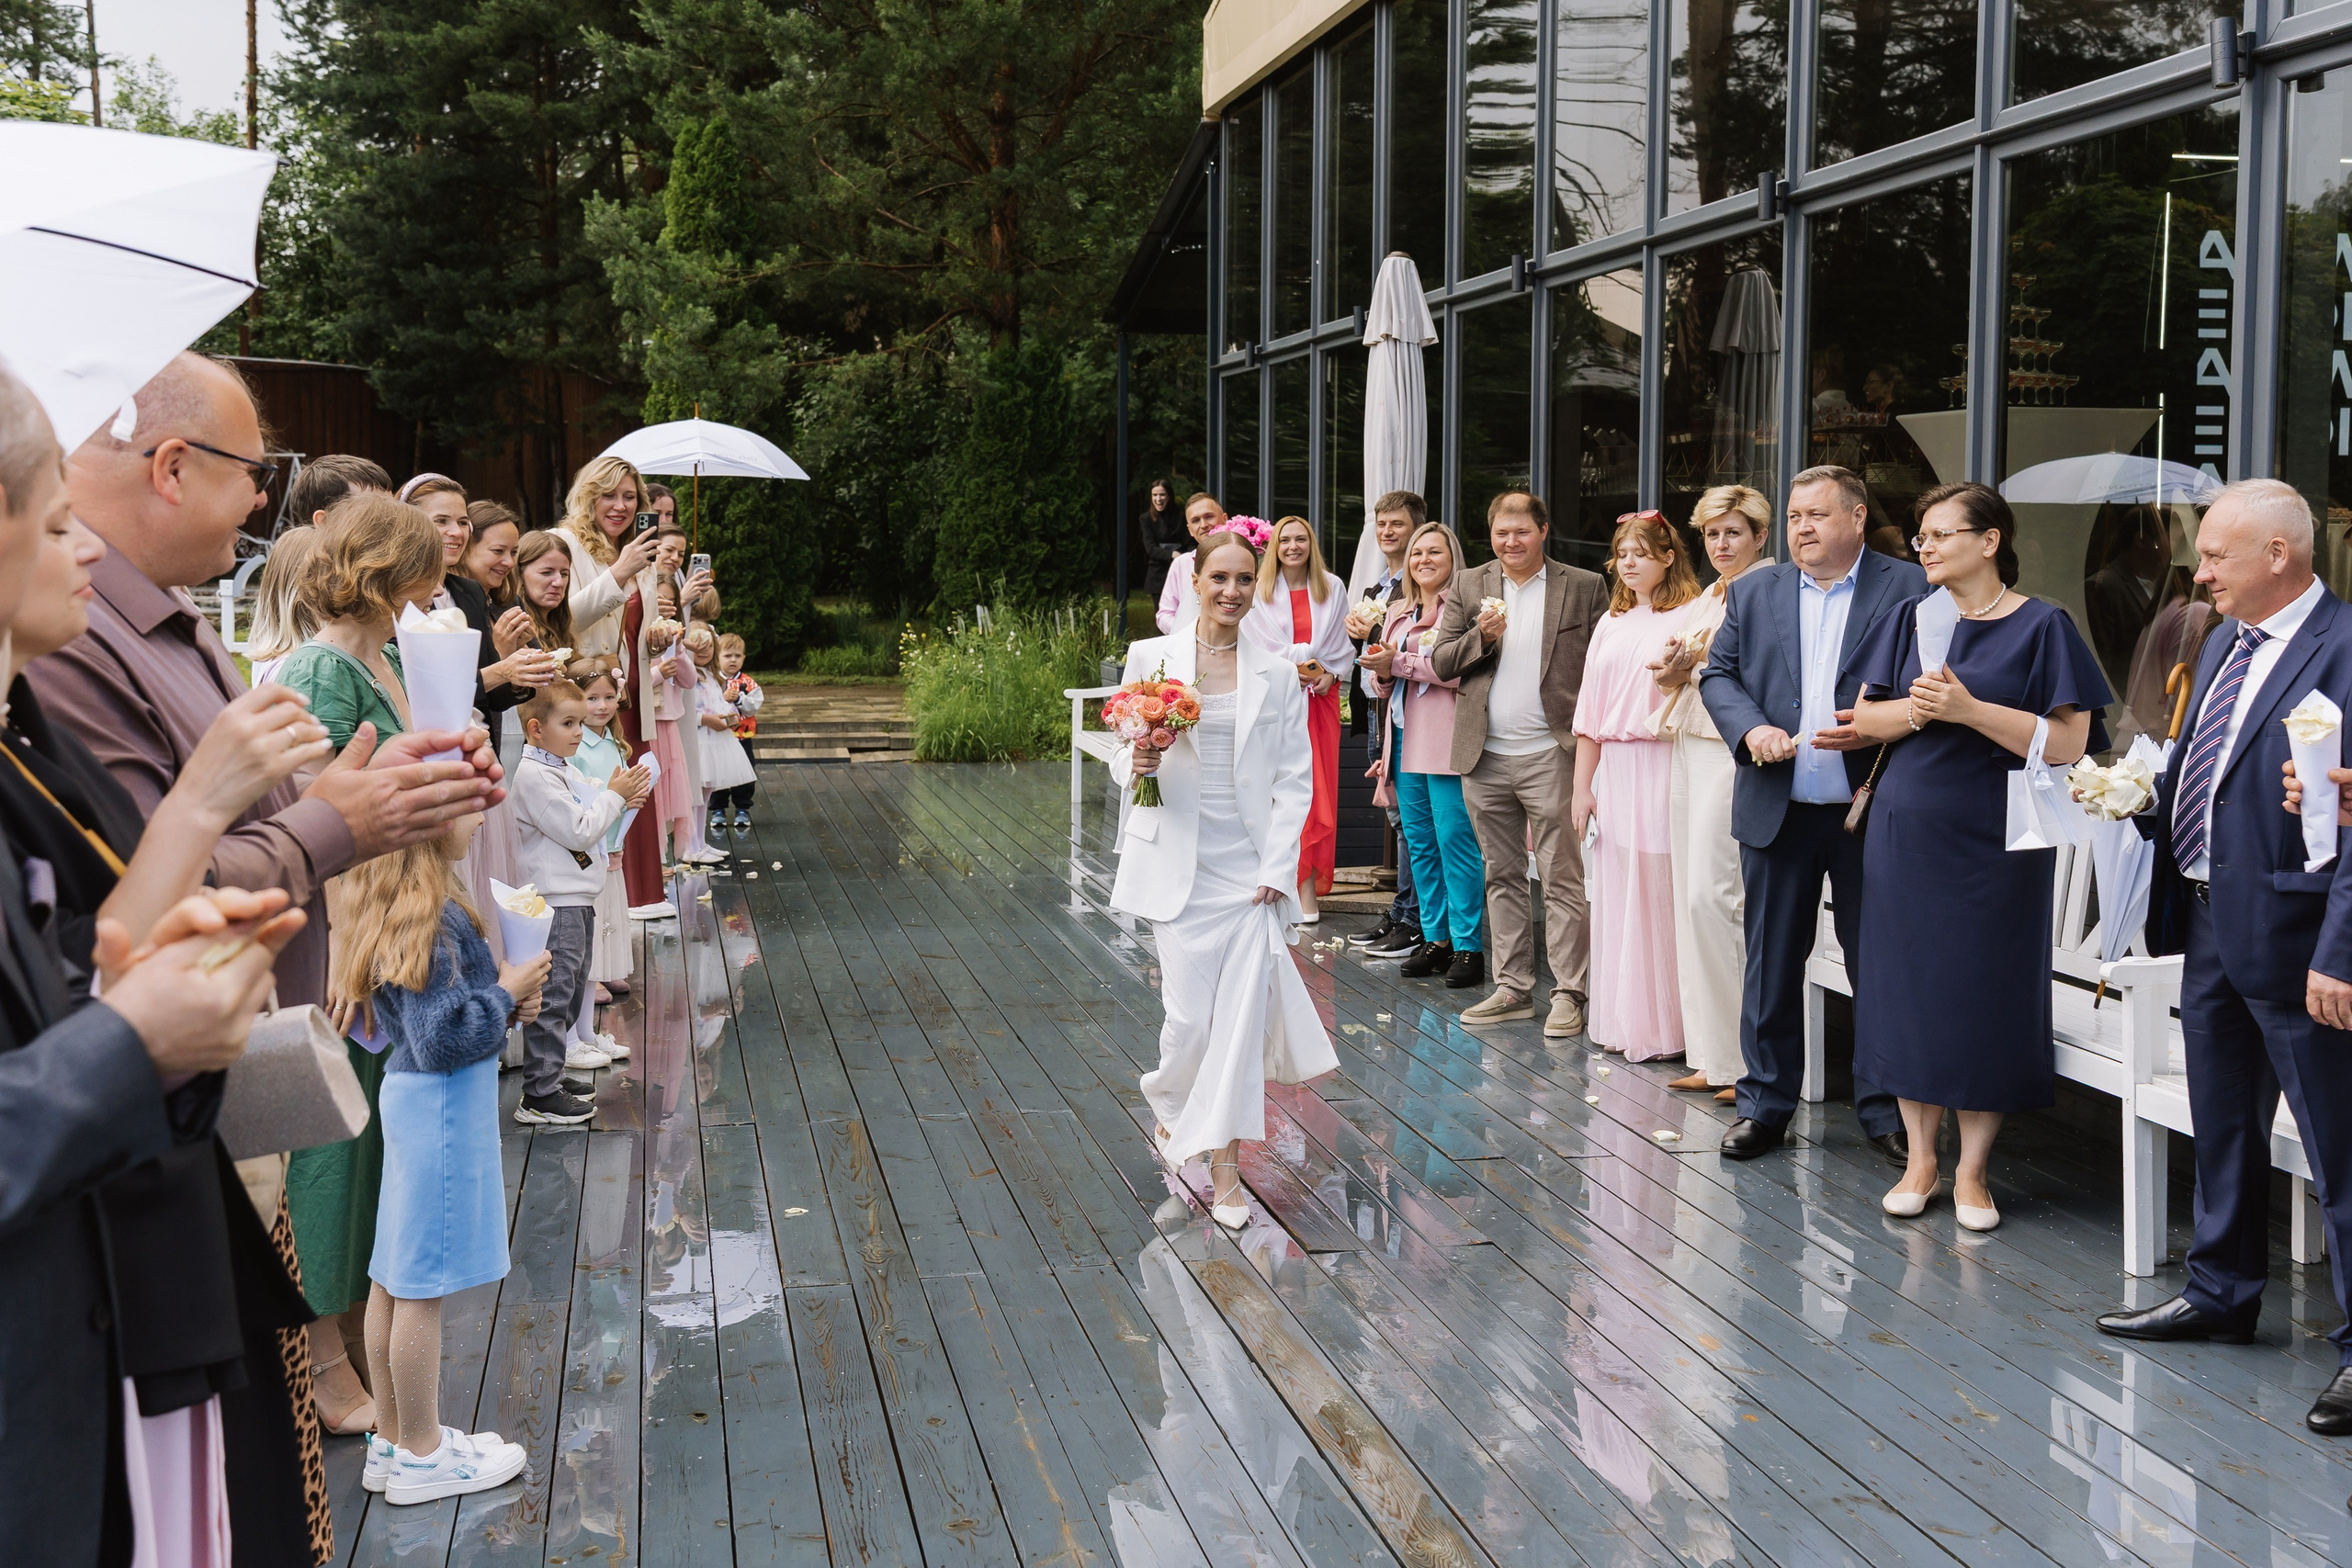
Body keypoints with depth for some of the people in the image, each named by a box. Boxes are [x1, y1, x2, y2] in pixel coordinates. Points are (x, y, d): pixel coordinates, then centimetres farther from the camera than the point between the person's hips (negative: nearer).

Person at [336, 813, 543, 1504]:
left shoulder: (394, 907, 7)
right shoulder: (434, 916, -23)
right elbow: (442, 1038, -23)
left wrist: (503, 997, 5)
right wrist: (505, 993, -10)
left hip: (412, 1097, 10)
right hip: (443, 1105, -10)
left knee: (394, 1276, 16)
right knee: (423, 1285, 2)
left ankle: (394, 1438, 28)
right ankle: (421, 1456, 13)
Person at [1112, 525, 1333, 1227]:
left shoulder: (1277, 673, 4)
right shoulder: (1151, 658, 2)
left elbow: (1294, 779, 3)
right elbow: (1122, 759, 6)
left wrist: (1277, 869, -6)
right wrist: (1137, 763, -18)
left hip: (1251, 866, 1)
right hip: (1178, 865, -1)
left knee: (1243, 1011, -5)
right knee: (1191, 1015, -3)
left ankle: (1224, 1169, 5)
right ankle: (1172, 1112, 30)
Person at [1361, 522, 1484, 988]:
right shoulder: (1397, 612, 19)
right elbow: (1383, 685, 24)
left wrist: (1400, 662, -14)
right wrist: (1382, 674, 0)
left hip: (1446, 740, -8)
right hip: (1405, 740, 8)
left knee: (1455, 840, -7)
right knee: (1418, 841, 9)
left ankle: (1468, 946, -2)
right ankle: (1435, 939, 17)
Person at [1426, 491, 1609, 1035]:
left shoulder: (1585, 587, 2)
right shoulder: (1467, 587, 10)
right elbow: (1440, 663, 7)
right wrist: (1481, 636, -12)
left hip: (1551, 755, -4)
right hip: (1485, 759, 4)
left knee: (1562, 878, -4)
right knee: (1502, 877, 11)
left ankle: (1568, 994, 2)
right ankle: (1513, 989, 19)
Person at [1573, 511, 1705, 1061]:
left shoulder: (1689, 617, -2)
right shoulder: (1611, 624, 17)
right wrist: (1581, 787, 13)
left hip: (1663, 768, -6)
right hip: (1613, 770, 6)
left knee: (1659, 892, -5)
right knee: (1616, 896, 7)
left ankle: (1662, 1026, 2)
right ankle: (1620, 1021, 15)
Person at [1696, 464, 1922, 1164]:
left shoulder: (1909, 589, -1)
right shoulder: (1754, 592, 10)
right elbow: (1718, 674, 8)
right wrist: (1751, 730, -10)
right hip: (1778, 810, 3)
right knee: (1771, 961, 9)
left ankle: (1885, 1111, 16)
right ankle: (1765, 1102, 20)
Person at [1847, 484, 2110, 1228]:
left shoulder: (2042, 627, -4)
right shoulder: (1910, 620, 8)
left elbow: (2068, 743, -11)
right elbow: (1865, 718, 9)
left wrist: (1968, 708, -19)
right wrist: (1916, 709, -12)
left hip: (1993, 839, -4)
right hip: (1907, 832, 4)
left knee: (1984, 994, 1)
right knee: (1907, 990, 5)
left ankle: (1972, 1170, 13)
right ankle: (1920, 1159, 17)